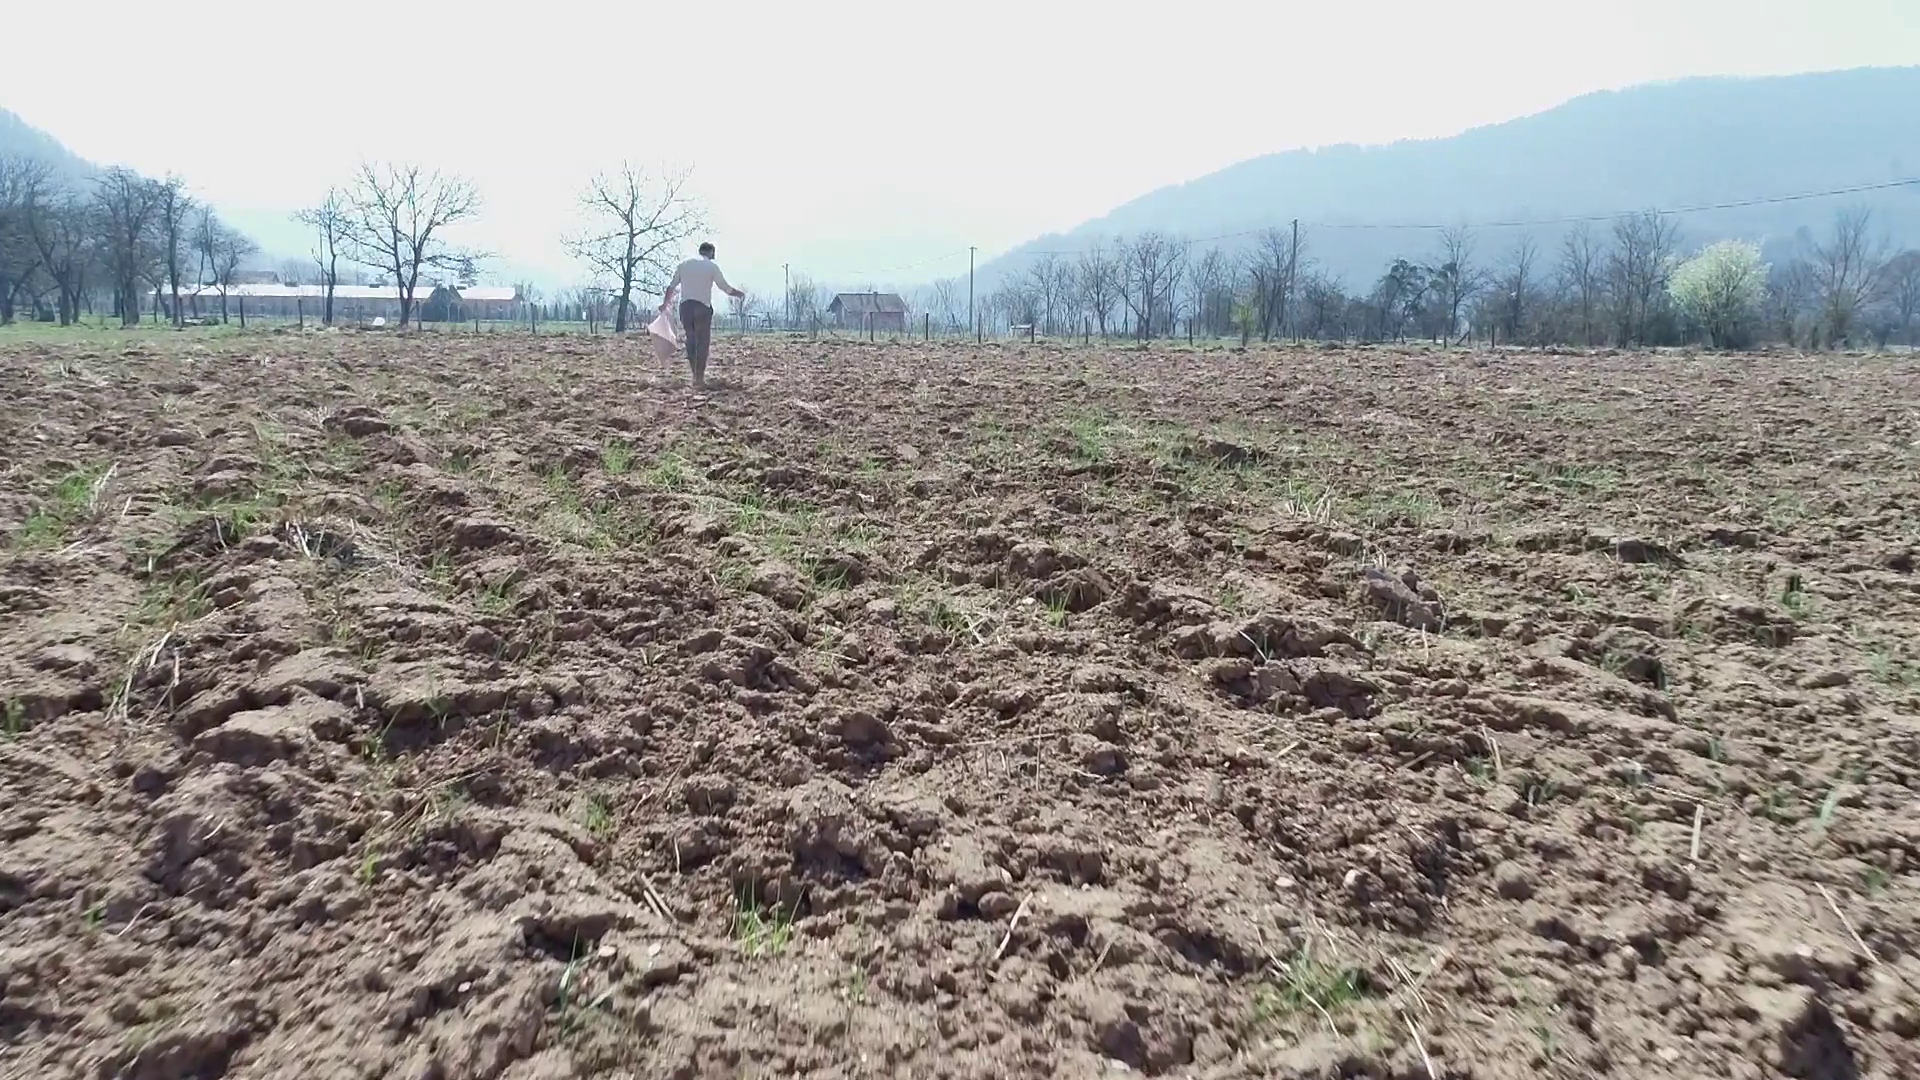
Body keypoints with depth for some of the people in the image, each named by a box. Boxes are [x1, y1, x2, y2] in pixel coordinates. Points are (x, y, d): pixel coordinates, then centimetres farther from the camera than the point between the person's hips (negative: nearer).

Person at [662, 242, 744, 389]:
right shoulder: (712, 266, 2)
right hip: (702, 307, -4)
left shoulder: (684, 264, 12)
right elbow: (725, 287, 2)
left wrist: (665, 303, 26)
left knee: (690, 339, 13)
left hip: (685, 306, 4)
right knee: (702, 342, -1)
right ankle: (699, 379, -5)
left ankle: (695, 376, 9)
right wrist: (738, 294, 21)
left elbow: (671, 286, 14)